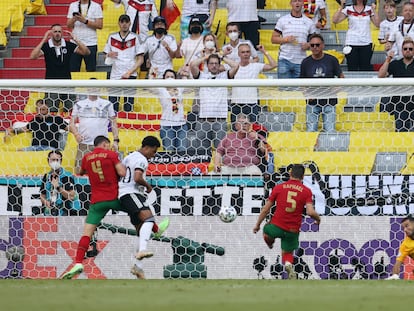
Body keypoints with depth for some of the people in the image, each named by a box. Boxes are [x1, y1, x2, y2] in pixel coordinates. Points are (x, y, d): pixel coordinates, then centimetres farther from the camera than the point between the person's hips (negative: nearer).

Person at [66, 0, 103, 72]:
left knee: (91, 70, 0)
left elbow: (99, 25, -5)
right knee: (73, 70, 0)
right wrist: (74, 19, -11)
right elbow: (68, 25, 10)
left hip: (90, 44, -2)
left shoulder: (96, 6, 2)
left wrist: (85, 21, -14)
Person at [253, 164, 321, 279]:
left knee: (266, 230, 33)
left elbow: (266, 209, 2)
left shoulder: (278, 188, -2)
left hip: (277, 226, 0)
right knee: (288, 253, 17)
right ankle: (288, 264, -12)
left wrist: (257, 225, 14)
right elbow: (310, 212, -14)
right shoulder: (306, 191, -4)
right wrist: (318, 219, 8)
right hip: (293, 230, 0)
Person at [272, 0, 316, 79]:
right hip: (285, 60, -2)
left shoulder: (309, 22, 9)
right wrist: (286, 39, -13)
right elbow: (273, 39, 5)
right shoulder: (282, 20, 4)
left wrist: (308, 45, -8)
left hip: (300, 62, 2)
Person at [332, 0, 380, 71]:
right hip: (351, 43, -1)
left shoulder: (369, 9, 6)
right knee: (352, 69, -2)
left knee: (365, 68, -1)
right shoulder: (348, 9, 4)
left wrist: (374, 10, -5)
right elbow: (335, 20, -3)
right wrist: (341, 7, -9)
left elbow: (377, 24, 0)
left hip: (366, 43, 1)